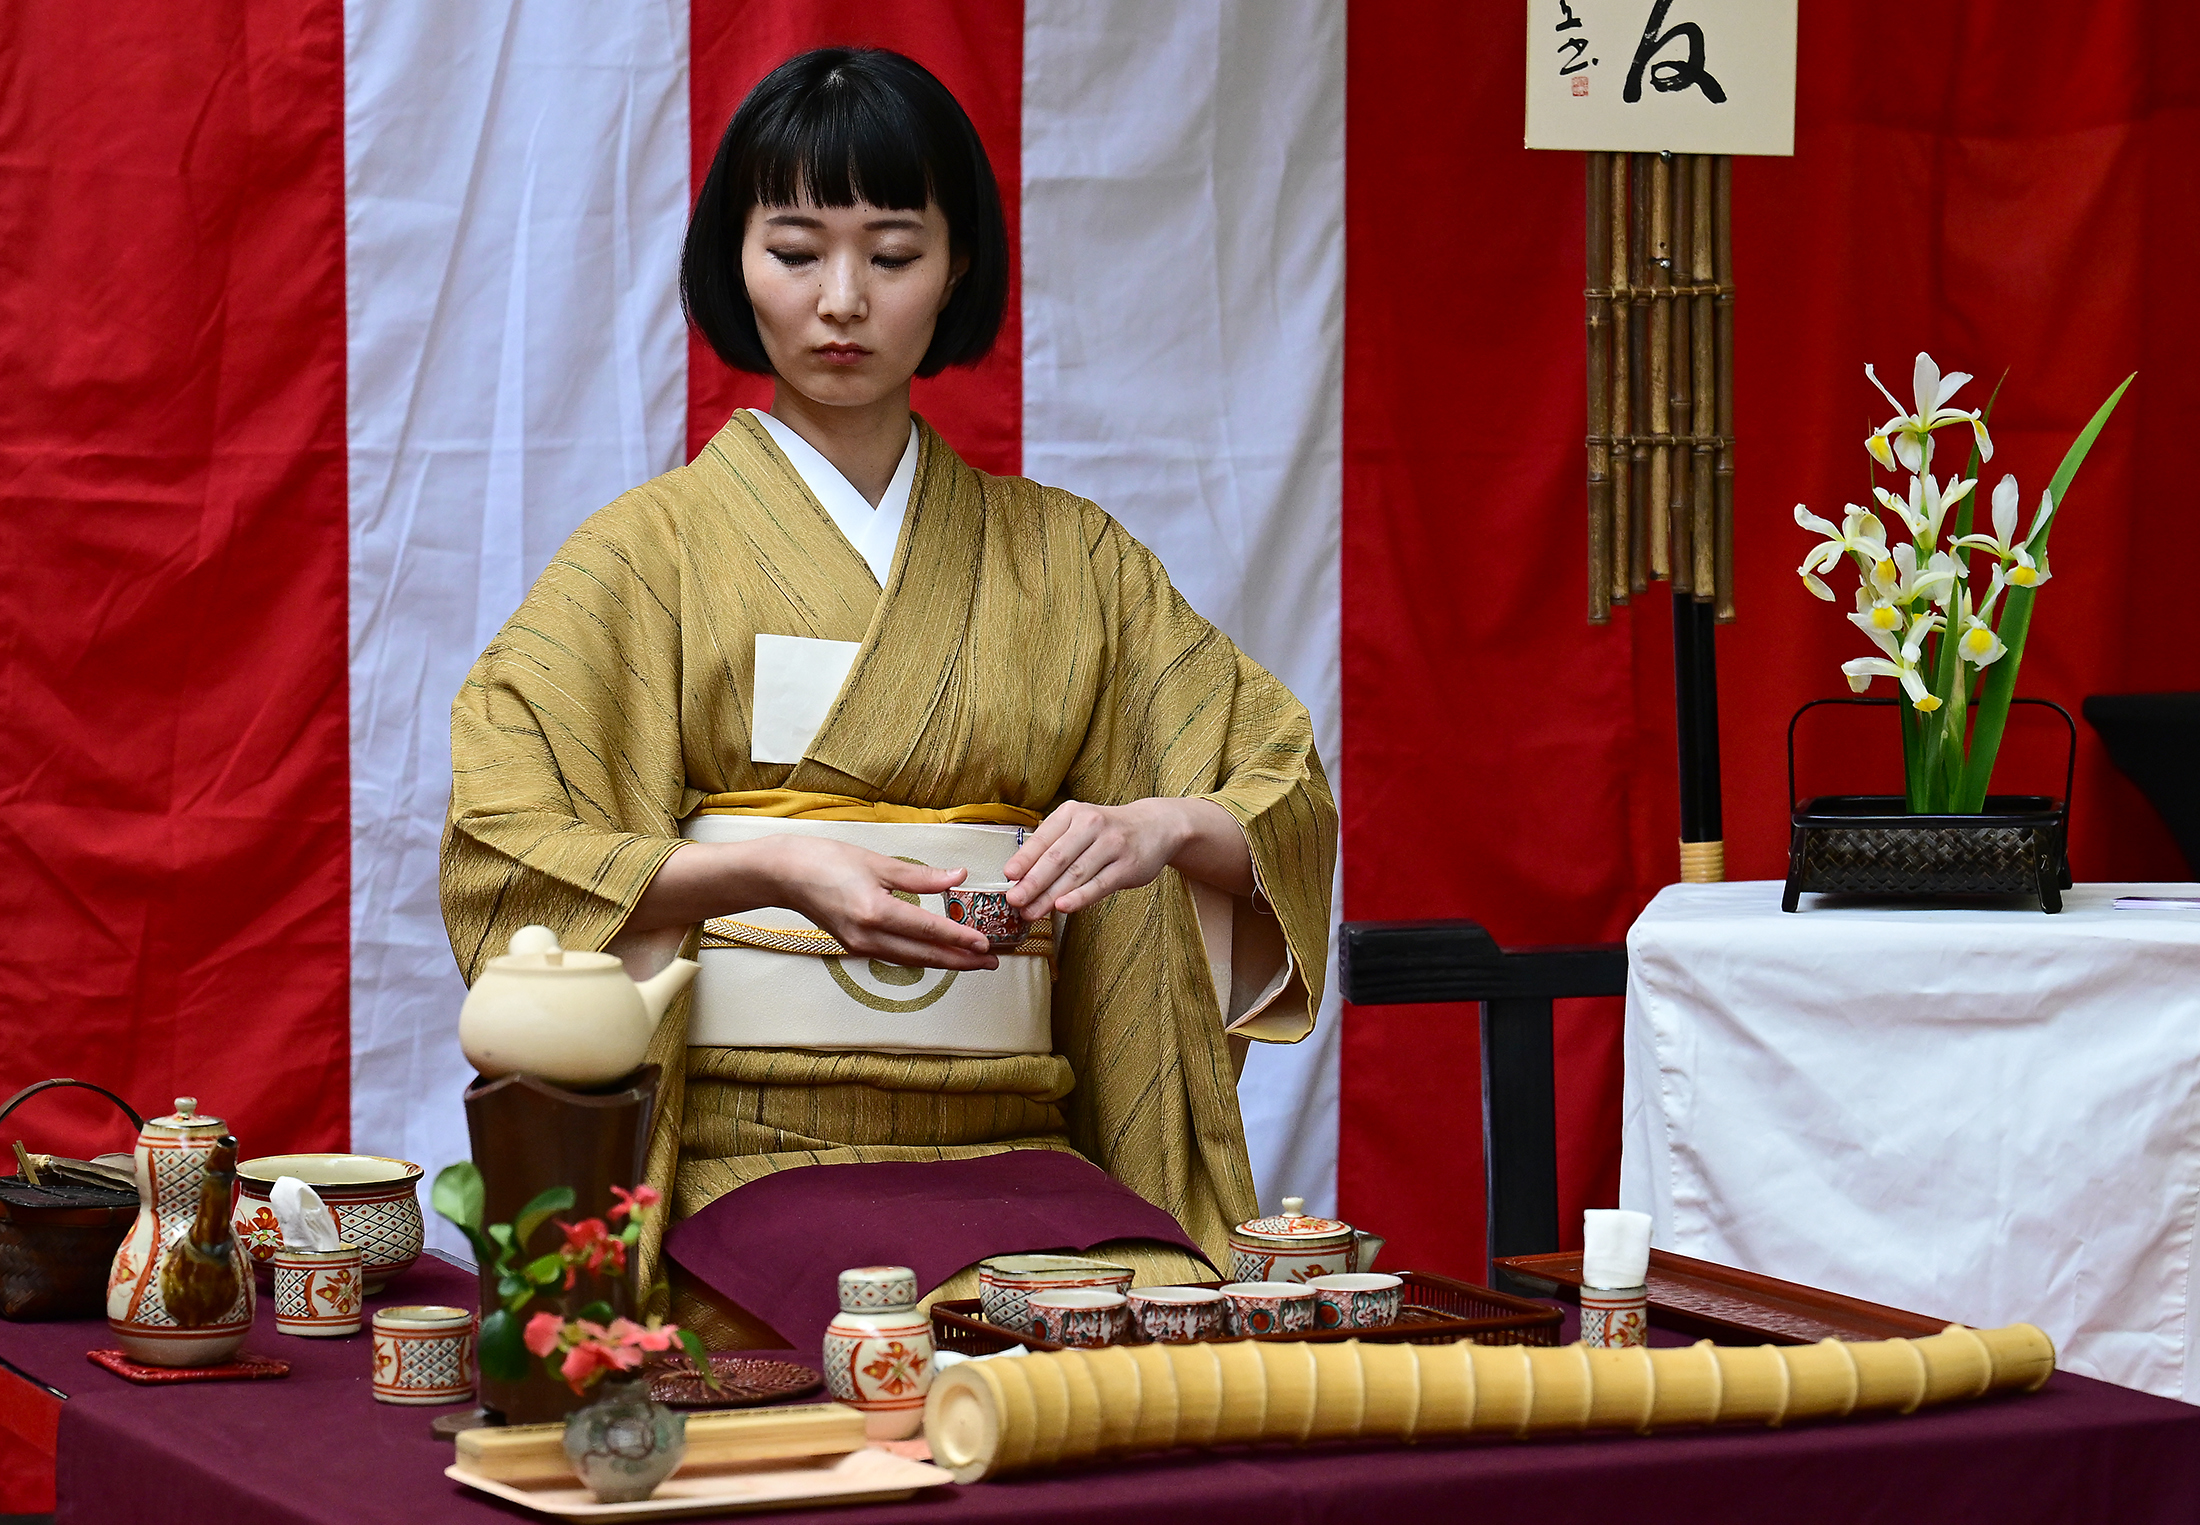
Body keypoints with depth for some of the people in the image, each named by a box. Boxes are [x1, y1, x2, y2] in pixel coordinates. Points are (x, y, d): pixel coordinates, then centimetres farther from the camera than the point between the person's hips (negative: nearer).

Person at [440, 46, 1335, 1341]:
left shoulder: (1066, 558, 17)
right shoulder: (653, 551, 9)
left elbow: (1288, 800, 13)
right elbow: (503, 848, -1)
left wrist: (1165, 826, -11)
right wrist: (766, 870, -17)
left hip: (1013, 1153, 3)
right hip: (742, 1155, -3)